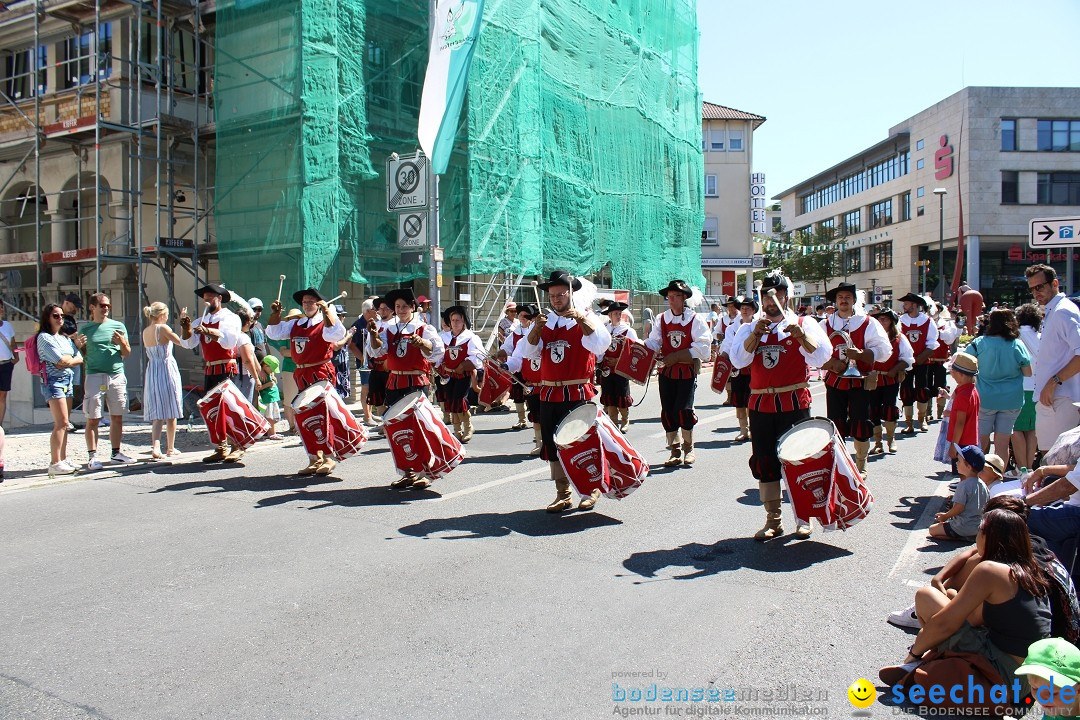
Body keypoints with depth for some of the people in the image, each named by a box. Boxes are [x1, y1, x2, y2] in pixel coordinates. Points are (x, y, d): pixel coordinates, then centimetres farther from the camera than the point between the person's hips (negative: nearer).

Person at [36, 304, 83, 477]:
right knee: (61, 423, -13)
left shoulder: (65, 338, 18)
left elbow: (80, 359, 11)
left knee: (62, 424, 8)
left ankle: (63, 460, 12)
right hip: (53, 381, -8)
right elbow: (62, 360, -14)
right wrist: (72, 359, 5)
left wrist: (67, 361, -5)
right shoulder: (44, 337, -6)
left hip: (67, 381, 8)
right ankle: (55, 463, -12)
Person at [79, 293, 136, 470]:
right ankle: (93, 456, 1)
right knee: (93, 419, -3)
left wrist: (122, 343, -7)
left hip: (117, 376, 2)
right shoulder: (86, 329, 6)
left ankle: (116, 452, 16)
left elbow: (127, 354, 12)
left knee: (117, 417, 6)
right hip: (94, 376, -2)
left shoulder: (118, 326, 10)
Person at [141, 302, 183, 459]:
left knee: (157, 414, 8)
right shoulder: (163, 328, -12)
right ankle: (170, 449, 12)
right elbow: (181, 341, -9)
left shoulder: (145, 332, 8)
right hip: (167, 370, -6)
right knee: (171, 413, 5)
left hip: (152, 372, 6)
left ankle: (155, 446, -8)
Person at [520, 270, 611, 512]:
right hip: (549, 393, 4)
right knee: (552, 444, 8)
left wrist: (581, 320, -27)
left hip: (578, 393, -4)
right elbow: (528, 352, 0)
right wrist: (536, 329, -16)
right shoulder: (544, 322, 11)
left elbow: (602, 344, -19)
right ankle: (563, 494, 18)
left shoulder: (585, 319, 0)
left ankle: (591, 490, 18)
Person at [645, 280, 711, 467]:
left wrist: (677, 356, -18)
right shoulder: (662, 319, 8)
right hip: (666, 372, 4)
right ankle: (675, 451, 15)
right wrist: (642, 347, -23)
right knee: (667, 411, 2)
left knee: (683, 409, -13)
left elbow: (702, 347, -10)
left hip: (687, 372, -4)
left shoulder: (695, 320, -3)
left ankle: (688, 447, 11)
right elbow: (654, 342, 1)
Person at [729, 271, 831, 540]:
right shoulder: (750, 329, 11)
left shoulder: (804, 325, 5)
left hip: (795, 404, -2)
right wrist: (756, 334, -15)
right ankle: (773, 519, 17)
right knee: (764, 462, 6)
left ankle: (803, 517, 17)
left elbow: (821, 356, -11)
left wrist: (799, 334, -24)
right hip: (760, 405, 3)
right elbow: (738, 359, -5)